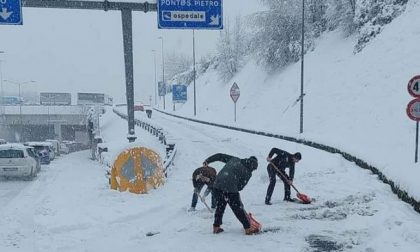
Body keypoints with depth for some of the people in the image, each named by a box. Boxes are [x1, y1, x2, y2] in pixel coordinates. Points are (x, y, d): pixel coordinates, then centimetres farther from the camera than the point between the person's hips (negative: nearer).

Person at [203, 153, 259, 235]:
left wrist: (208, 160, 26)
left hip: (217, 185, 5)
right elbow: (240, 186, 5)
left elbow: (220, 156, 19)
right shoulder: (248, 173, 5)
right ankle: (248, 228, 15)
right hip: (230, 188, -5)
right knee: (238, 209, 7)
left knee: (220, 206, 24)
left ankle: (216, 227, 30)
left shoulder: (235, 159, 18)